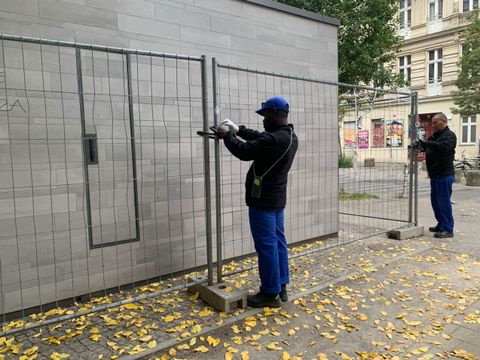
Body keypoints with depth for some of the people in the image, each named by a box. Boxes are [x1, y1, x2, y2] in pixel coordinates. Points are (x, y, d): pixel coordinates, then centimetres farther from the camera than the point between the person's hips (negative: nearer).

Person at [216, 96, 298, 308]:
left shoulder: (274, 140, -24)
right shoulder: (289, 136, 8)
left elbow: (244, 151, -19)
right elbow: (259, 138, 21)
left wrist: (227, 135, -3)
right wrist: (238, 129, 15)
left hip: (263, 201, -10)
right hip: (277, 199, 10)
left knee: (267, 246, -2)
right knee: (278, 243, 15)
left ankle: (270, 294, 9)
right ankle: (281, 288, 25)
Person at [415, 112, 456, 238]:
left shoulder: (449, 135, -9)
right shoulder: (434, 136, 18)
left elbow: (443, 147, -27)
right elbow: (427, 147, 15)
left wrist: (426, 143, -35)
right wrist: (420, 145, -7)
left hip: (444, 175, -9)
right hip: (435, 175, 9)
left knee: (444, 202, -7)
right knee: (435, 201, 14)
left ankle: (447, 229, -2)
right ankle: (441, 225, 26)